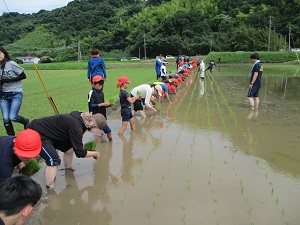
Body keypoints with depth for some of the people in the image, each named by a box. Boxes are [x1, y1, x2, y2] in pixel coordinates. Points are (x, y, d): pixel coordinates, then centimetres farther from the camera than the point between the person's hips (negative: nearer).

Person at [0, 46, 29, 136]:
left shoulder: (11, 64, -8)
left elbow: (23, 76, -9)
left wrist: (8, 80, -14)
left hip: (16, 94, -5)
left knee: (12, 117, -13)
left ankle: (25, 121, 20)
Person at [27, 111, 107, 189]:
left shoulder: (79, 118, -3)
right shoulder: (75, 125, -30)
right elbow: (79, 153, -22)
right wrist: (95, 153, -7)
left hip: (47, 132, 10)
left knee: (69, 148, 14)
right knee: (54, 161, -21)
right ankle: (49, 189, -11)